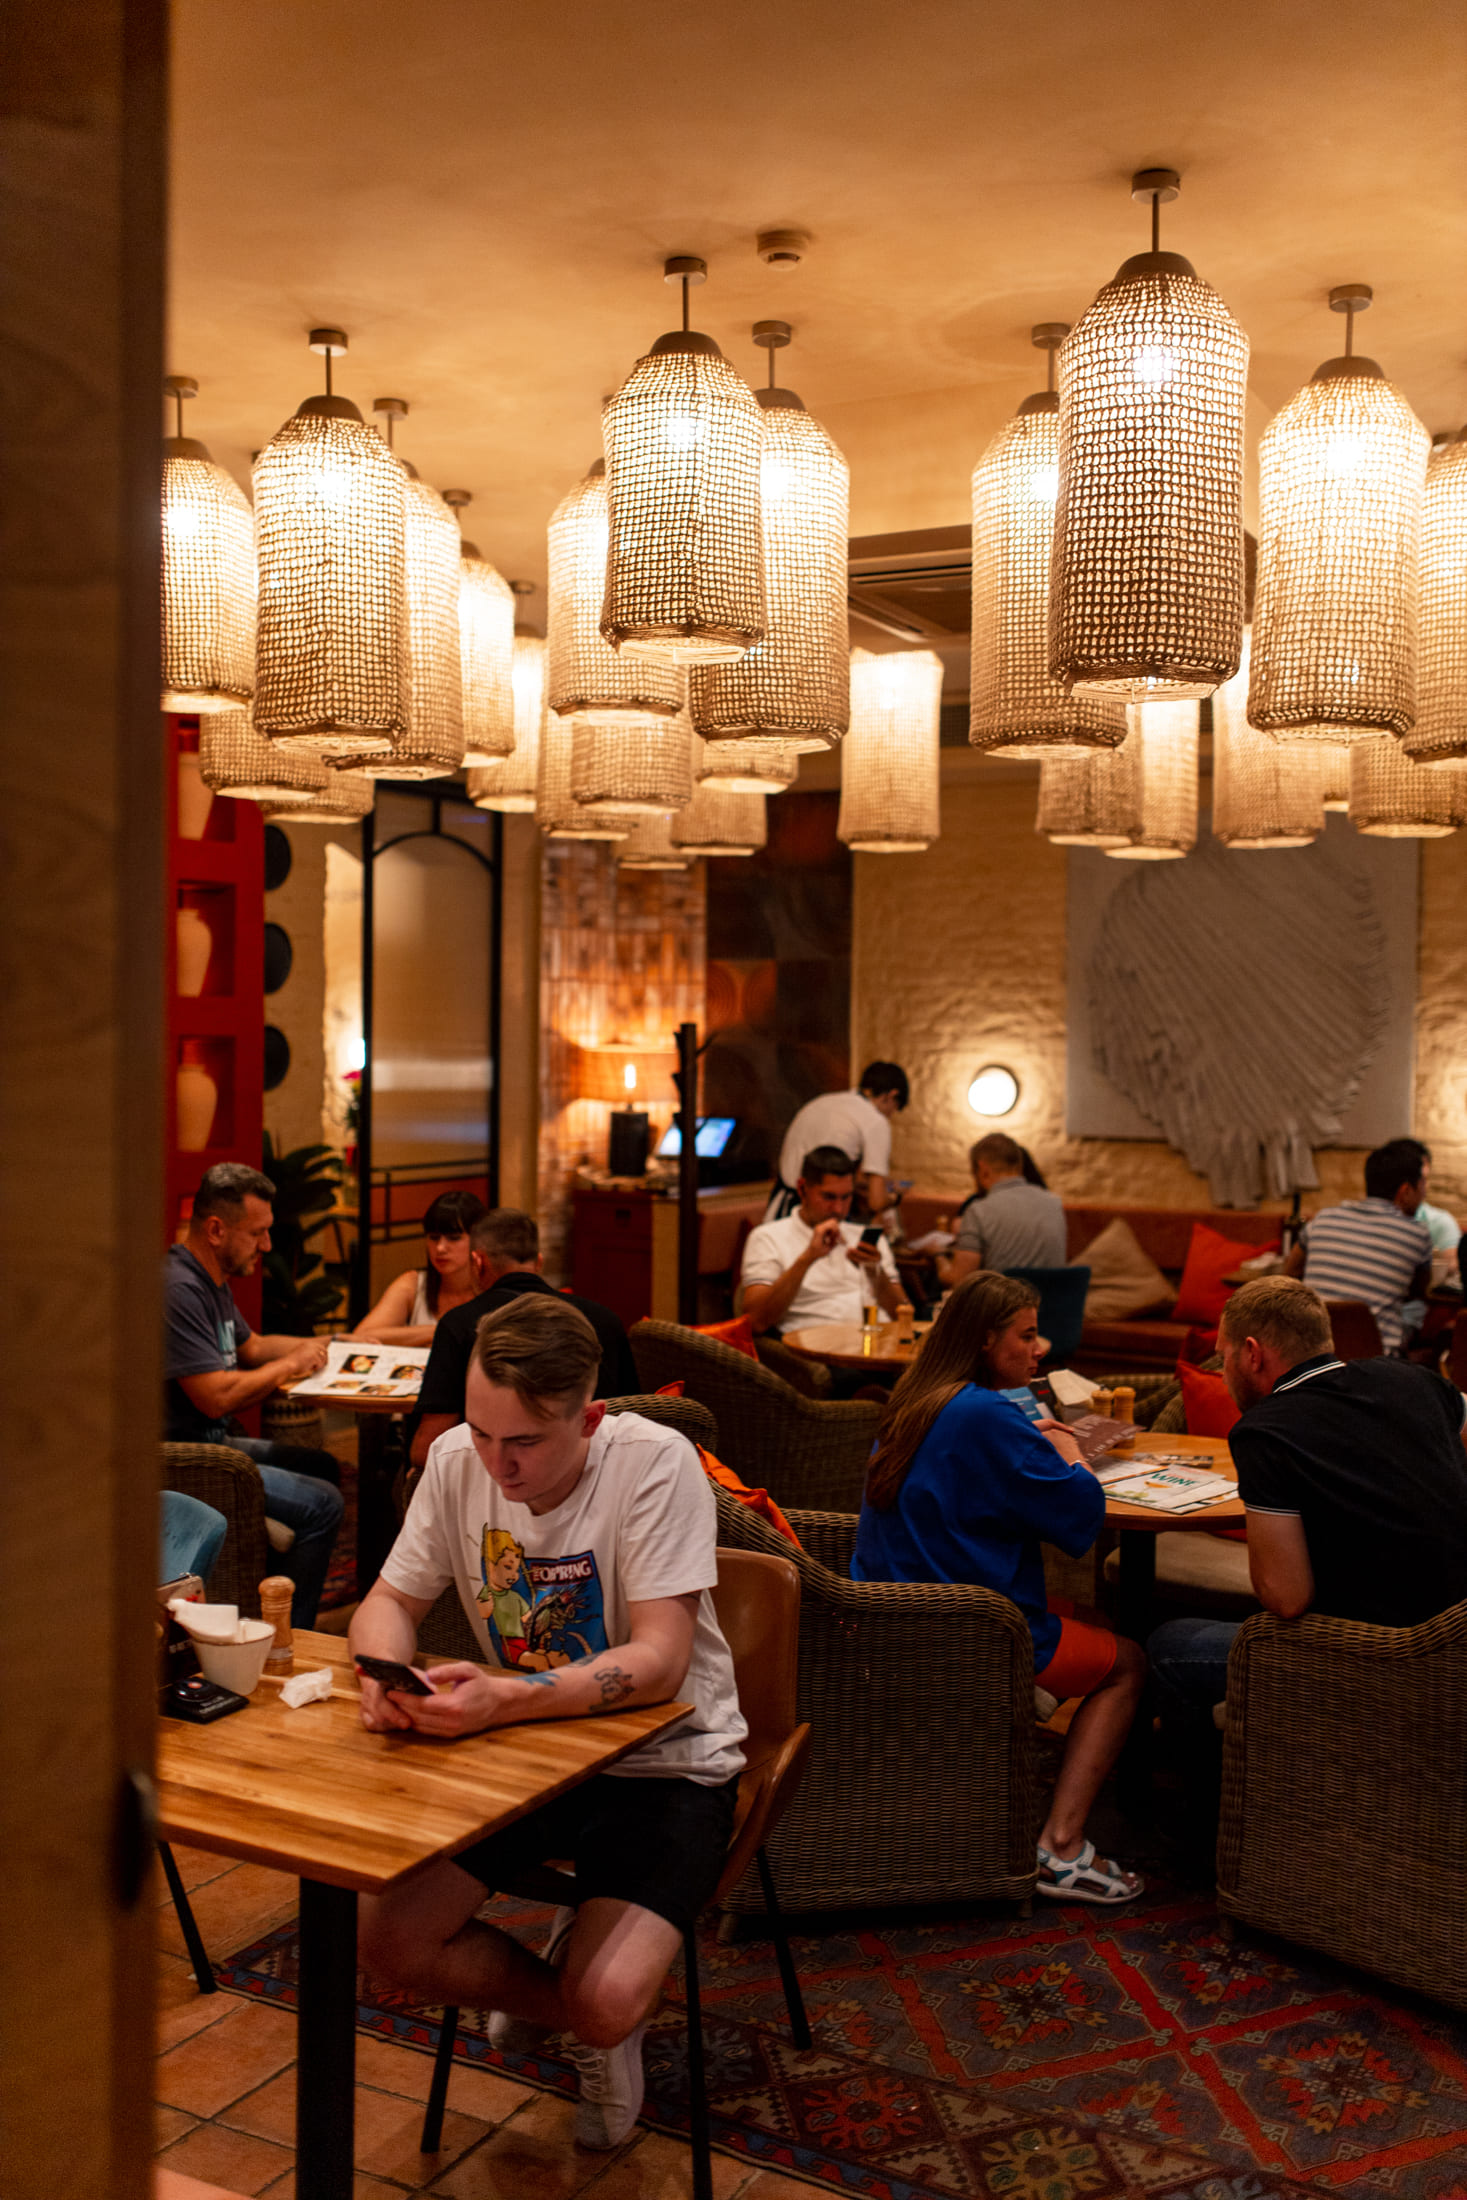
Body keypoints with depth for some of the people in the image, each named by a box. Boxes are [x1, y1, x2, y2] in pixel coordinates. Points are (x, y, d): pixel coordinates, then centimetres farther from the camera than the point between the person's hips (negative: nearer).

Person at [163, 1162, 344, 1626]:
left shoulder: (213, 1282, 11)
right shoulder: (178, 1289, -23)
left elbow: (250, 1347, 28)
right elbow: (216, 1396, -28)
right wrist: (290, 1365, -13)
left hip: (214, 1442, 11)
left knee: (323, 1467, 19)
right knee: (321, 1502, -16)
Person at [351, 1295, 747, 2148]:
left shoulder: (656, 1463, -22)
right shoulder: (458, 1458, -7)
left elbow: (658, 1661, -27)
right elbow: (388, 1602, 4)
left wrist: (506, 1700, -42)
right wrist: (388, 1674, -21)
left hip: (663, 1763, -5)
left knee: (606, 2003, -23)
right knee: (386, 1938, -12)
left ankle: (602, 2020, 17)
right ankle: (557, 1997, 17)